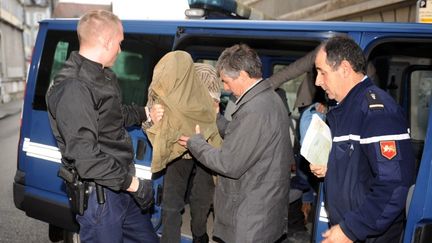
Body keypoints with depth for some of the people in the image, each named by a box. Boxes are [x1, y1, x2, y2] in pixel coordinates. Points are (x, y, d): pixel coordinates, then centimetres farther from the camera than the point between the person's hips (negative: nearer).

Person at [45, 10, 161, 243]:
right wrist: (132, 183, -22)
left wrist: (144, 113, 19)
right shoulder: (72, 88, -23)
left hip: (123, 185, 10)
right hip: (100, 194, -10)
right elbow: (85, 157, -27)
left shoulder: (103, 75, 9)